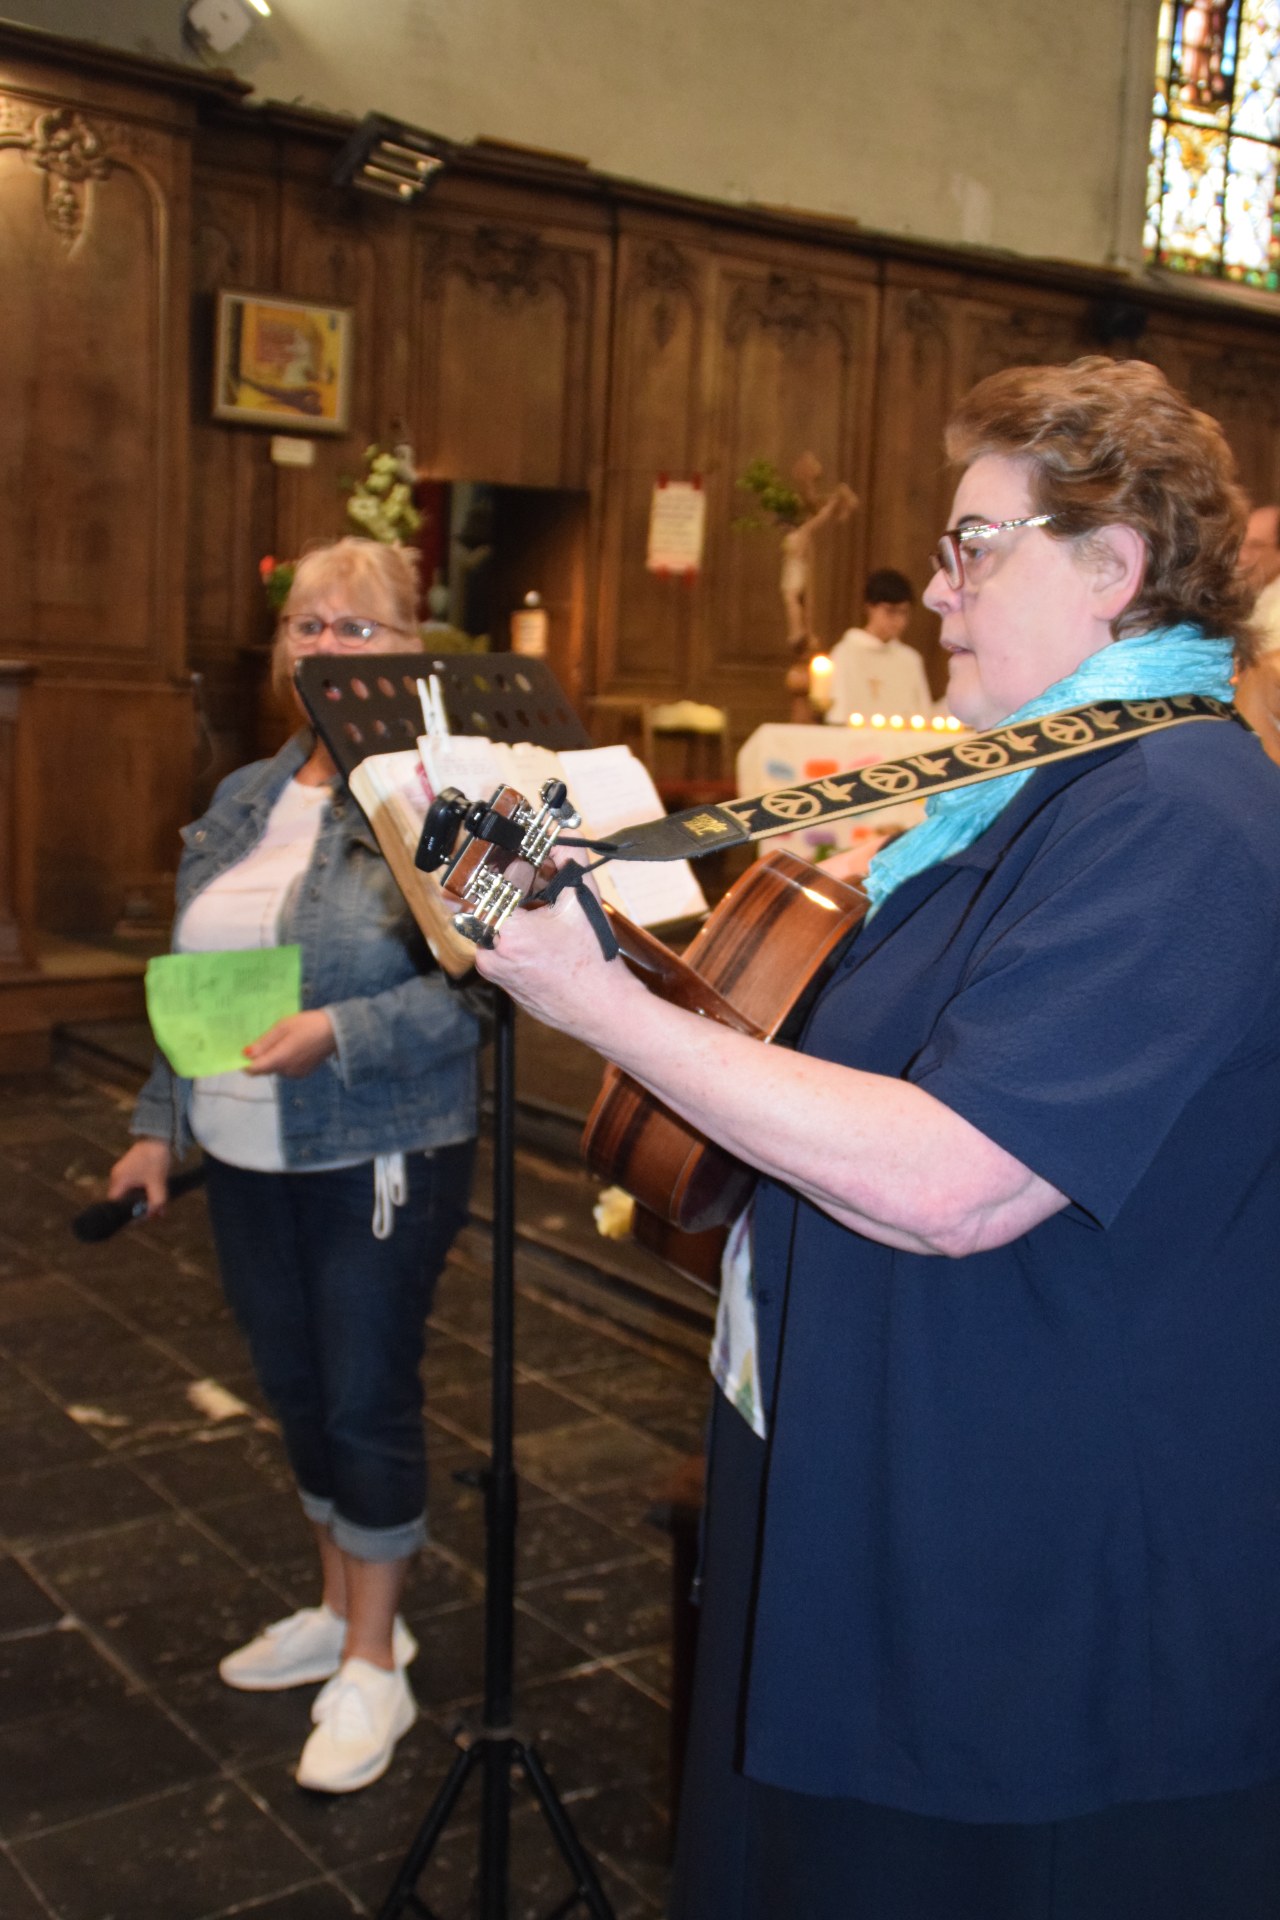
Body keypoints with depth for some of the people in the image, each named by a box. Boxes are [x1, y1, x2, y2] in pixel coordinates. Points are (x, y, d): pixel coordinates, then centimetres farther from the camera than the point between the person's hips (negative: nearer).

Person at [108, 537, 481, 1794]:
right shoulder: (244, 800, 10)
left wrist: (340, 1033, -29)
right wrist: (159, 1122, 16)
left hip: (376, 1160, -7)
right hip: (245, 1158, 7)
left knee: (366, 1395, 3)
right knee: (295, 1388, 17)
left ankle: (373, 1666, 21)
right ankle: (342, 1608, 38)